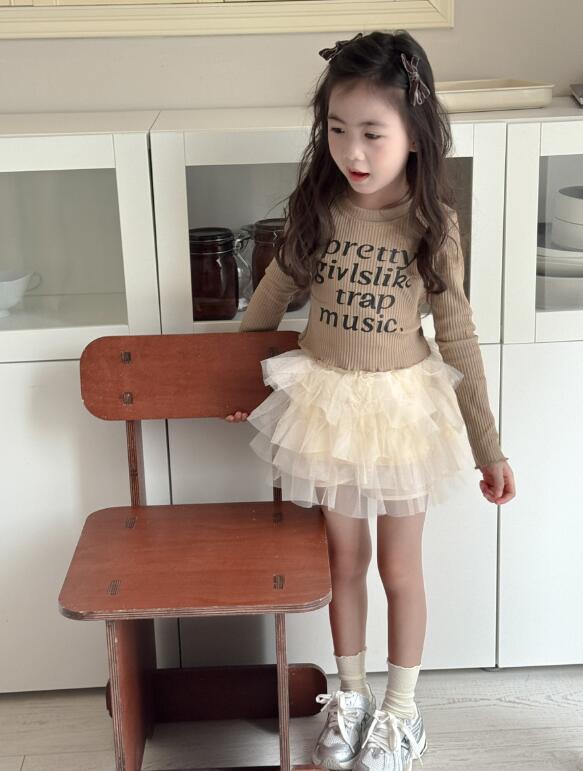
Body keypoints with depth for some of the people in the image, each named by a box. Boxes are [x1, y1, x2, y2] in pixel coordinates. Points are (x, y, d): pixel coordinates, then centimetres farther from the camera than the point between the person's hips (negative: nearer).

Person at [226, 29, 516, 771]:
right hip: (327, 401, 2)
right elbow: (275, 290, 8)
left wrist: (488, 446, -3)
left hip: (403, 405, -2)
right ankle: (349, 697, 36)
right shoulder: (316, 206, -7)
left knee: (399, 568, 11)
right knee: (344, 559, 16)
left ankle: (401, 710, 32)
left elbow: (457, 336, -6)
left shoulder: (432, 222, -12)